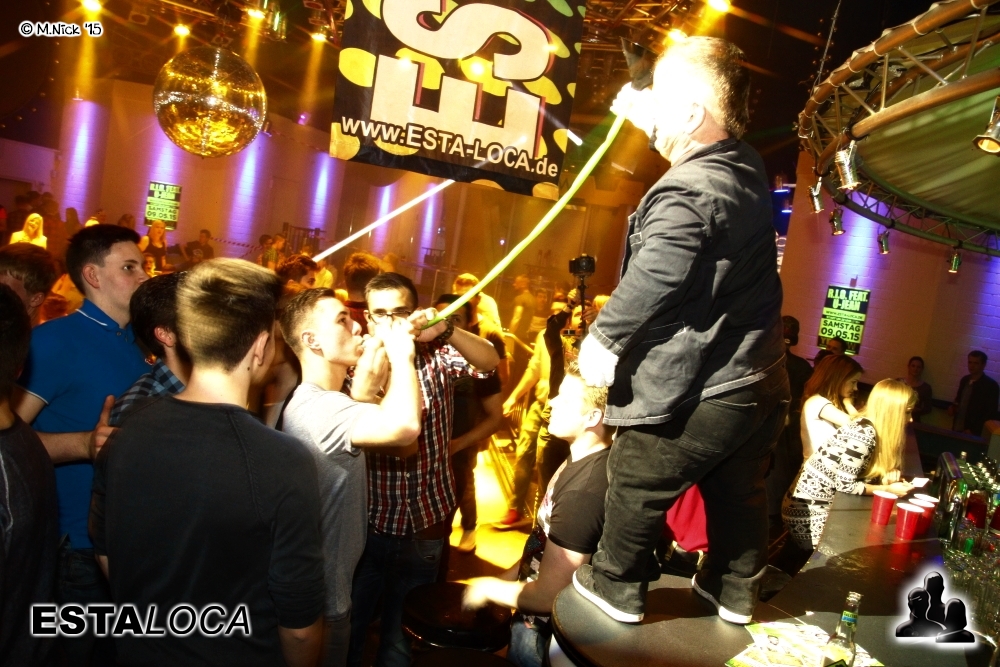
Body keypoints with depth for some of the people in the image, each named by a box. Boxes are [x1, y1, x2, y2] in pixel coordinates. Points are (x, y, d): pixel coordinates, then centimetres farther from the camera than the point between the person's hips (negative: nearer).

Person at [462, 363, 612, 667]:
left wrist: (488, 587, -12)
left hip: (548, 637, -8)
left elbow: (547, 596, -27)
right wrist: (512, 574, 3)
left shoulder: (583, 492, -31)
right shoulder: (583, 462, 0)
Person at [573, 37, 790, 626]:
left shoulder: (686, 193, -24)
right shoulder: (749, 168, 4)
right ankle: (736, 591, 44)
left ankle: (619, 587, 34)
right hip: (762, 384, 9)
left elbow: (649, 287, -28)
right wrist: (652, 120, 28)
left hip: (694, 396, -8)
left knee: (637, 491, 14)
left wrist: (602, 339, -14)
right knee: (740, 494, 24)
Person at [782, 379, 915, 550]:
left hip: (821, 504, 8)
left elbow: (857, 475, 8)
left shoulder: (866, 427, 7)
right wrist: (888, 489, -10)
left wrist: (888, 475, -7)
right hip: (808, 511, -8)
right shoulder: (864, 435, -20)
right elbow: (845, 485, -19)